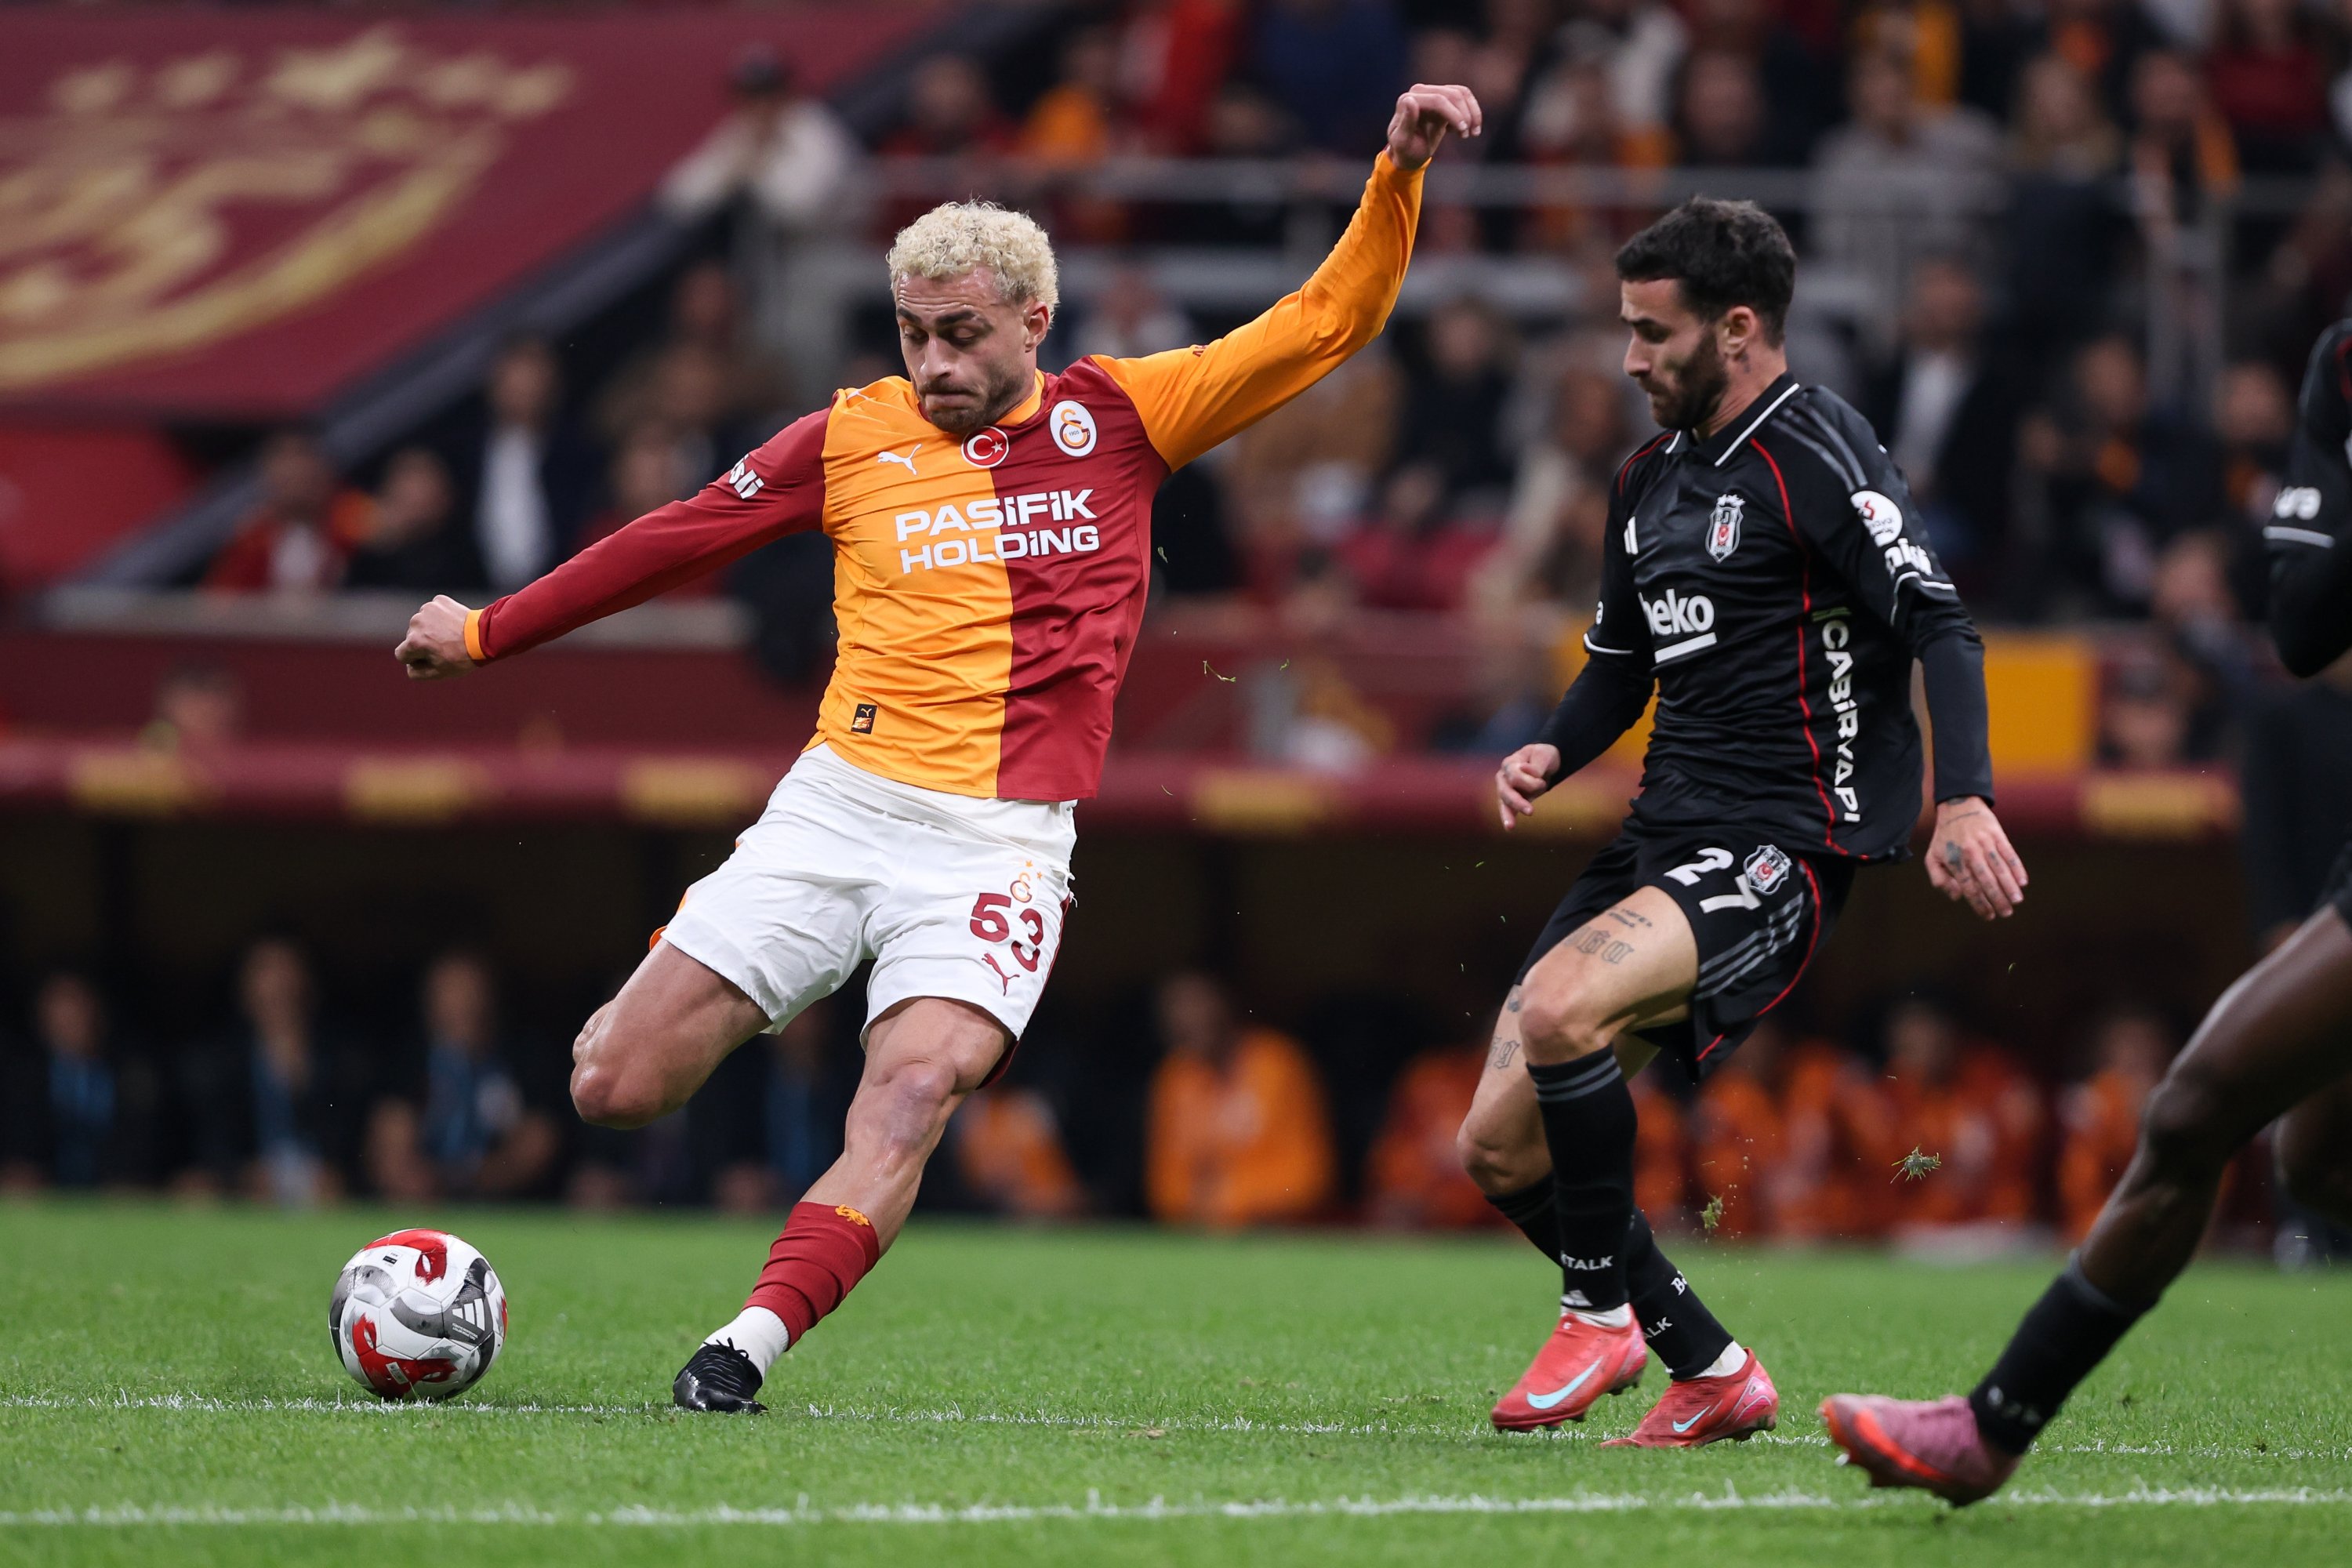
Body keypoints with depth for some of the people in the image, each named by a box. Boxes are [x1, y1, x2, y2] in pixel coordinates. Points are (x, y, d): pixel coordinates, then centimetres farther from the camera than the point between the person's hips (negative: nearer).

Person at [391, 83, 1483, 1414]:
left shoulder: (1119, 418, 9)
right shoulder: (857, 436, 10)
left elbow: (1322, 326, 11)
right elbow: (677, 543, 18)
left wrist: (1399, 176, -1)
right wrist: (488, 633, 22)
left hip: (1003, 841, -2)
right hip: (841, 805, 2)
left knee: (914, 1092, -27)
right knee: (618, 1091, -5)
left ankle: (750, 1347, -29)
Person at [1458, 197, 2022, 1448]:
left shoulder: (1814, 453, -9)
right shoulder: (1651, 476, 17)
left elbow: (1937, 623, -18)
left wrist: (1963, 798, -32)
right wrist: (1553, 752, 8)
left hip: (1785, 848, -9)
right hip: (1666, 834, 9)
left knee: (1558, 1010, -32)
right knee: (1497, 1145, 0)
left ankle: (1603, 1310, -12)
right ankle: (1713, 1375, 12)